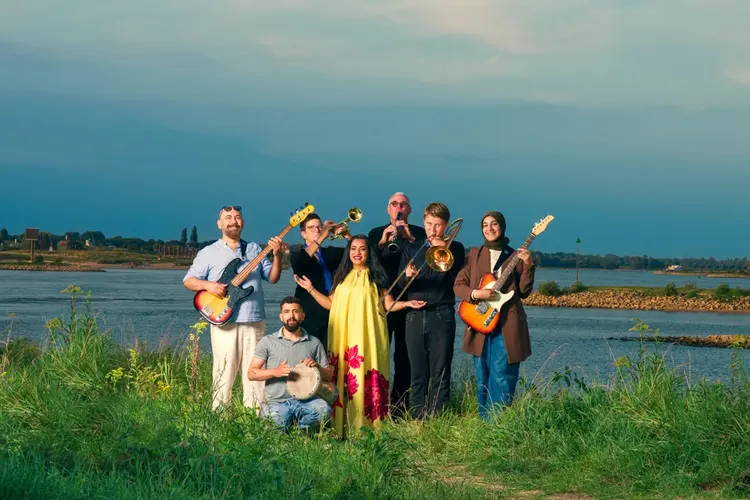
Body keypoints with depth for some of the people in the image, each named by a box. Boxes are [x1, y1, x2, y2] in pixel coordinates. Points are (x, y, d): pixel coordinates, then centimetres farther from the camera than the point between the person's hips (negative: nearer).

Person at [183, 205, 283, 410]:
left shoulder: (255, 249, 16)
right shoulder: (208, 253, 7)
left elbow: (273, 278, 13)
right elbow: (188, 280, 6)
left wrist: (277, 255, -4)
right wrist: (208, 285, -13)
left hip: (254, 321, 3)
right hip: (225, 321, -3)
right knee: (224, 371, -6)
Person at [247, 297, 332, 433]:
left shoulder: (314, 343, 12)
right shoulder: (268, 342, 6)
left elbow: (329, 376, 14)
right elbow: (251, 373, 2)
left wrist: (317, 367, -9)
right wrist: (275, 372, -15)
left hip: (305, 400, 1)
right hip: (277, 402, -1)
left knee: (324, 409, -32)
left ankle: (302, 431, 0)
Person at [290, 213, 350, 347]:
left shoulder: (331, 253, 16)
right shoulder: (298, 255, 3)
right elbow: (298, 263, -21)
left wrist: (348, 237, -11)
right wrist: (322, 236, -24)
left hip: (332, 314, 4)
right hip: (310, 316, -4)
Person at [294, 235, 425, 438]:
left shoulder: (375, 276, 8)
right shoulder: (341, 276, 16)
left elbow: (388, 304, 4)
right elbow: (330, 304, 15)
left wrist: (407, 304, -13)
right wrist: (311, 289, 11)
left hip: (367, 335, -3)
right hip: (343, 335, 3)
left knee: (367, 377, -10)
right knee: (343, 376, -3)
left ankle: (368, 427, -9)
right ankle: (342, 428, -2)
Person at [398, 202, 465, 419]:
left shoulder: (455, 248, 9)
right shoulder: (412, 249, 16)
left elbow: (460, 279, -5)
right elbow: (400, 285, 10)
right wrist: (407, 276, -12)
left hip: (442, 315, -2)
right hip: (415, 316, 2)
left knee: (440, 373, -5)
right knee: (418, 373, 2)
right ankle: (417, 419, 4)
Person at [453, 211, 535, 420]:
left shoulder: (516, 256, 8)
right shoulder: (474, 254, 10)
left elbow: (524, 291, 2)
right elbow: (458, 285, 6)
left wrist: (528, 266, -11)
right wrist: (476, 294, -12)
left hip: (507, 325, -2)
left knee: (502, 378, -9)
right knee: (483, 379, 6)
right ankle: (485, 421, 13)